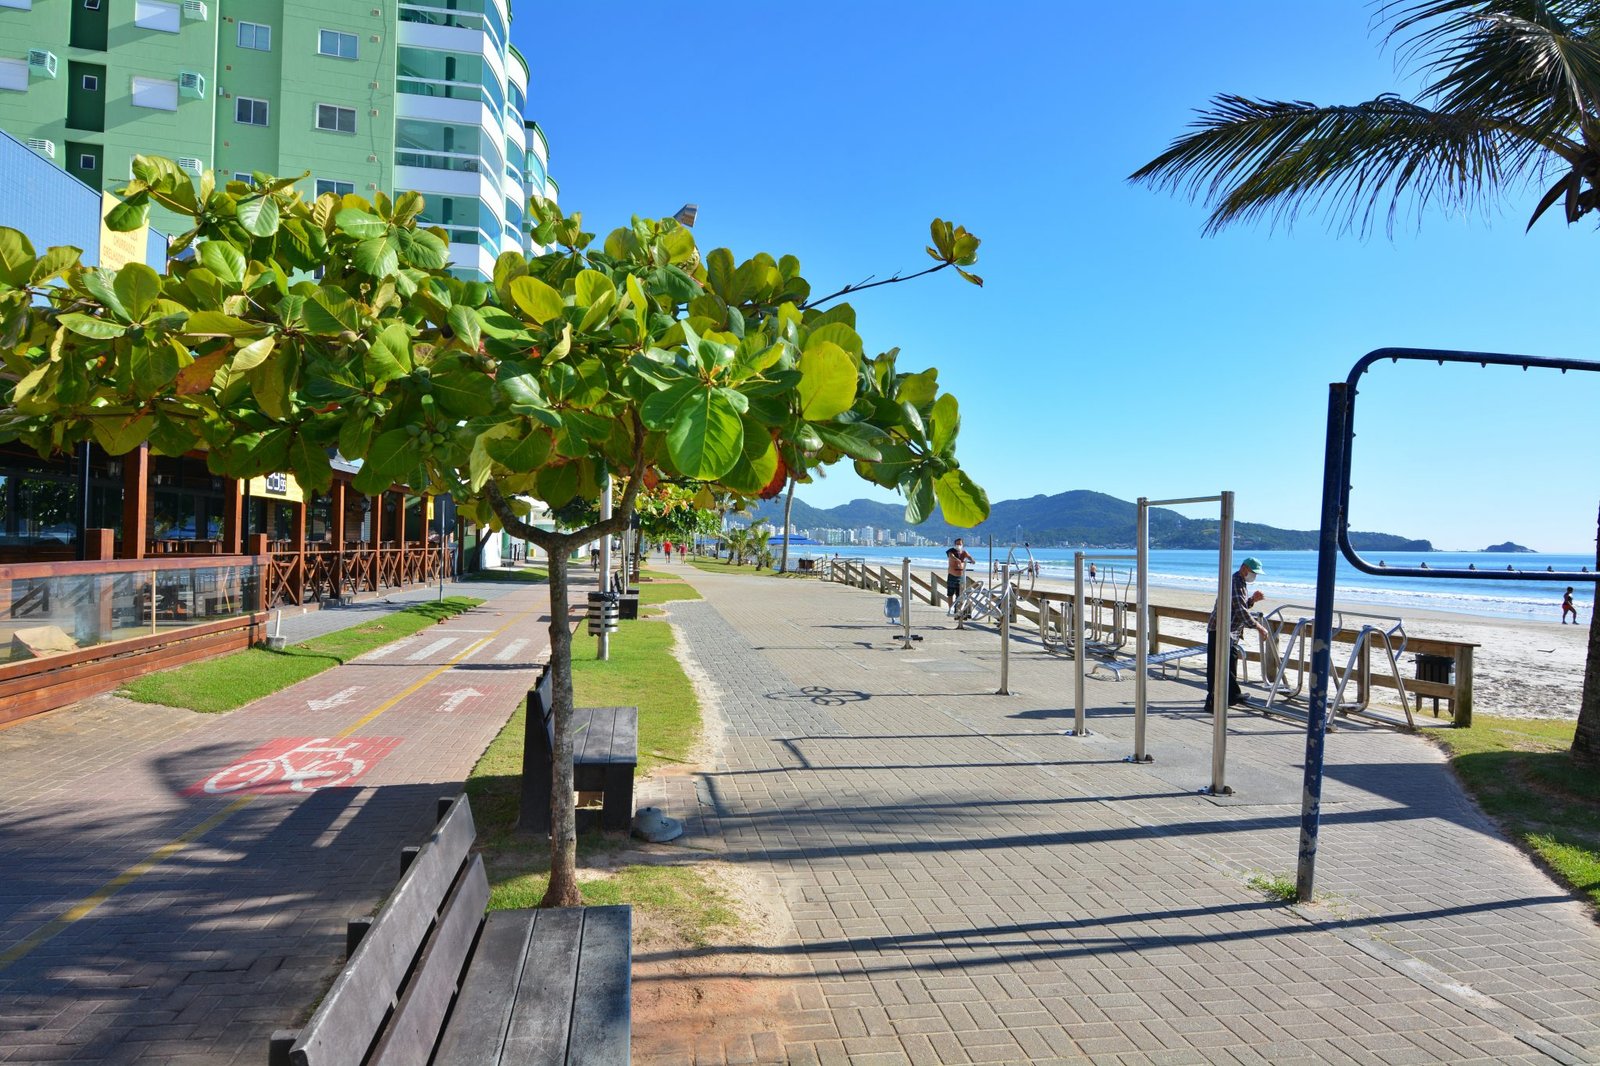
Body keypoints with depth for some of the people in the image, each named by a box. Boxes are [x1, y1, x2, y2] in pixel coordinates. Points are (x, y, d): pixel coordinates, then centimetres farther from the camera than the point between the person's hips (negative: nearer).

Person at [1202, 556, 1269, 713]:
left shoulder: (1240, 583, 17)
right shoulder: (1235, 583, -17)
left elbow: (1242, 606, 24)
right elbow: (1241, 610, -22)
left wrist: (1252, 599, 6)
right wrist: (1258, 627, -18)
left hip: (1232, 632, 11)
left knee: (1231, 664, 20)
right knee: (1217, 667, -10)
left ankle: (1234, 695, 33)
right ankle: (1211, 703, -10)